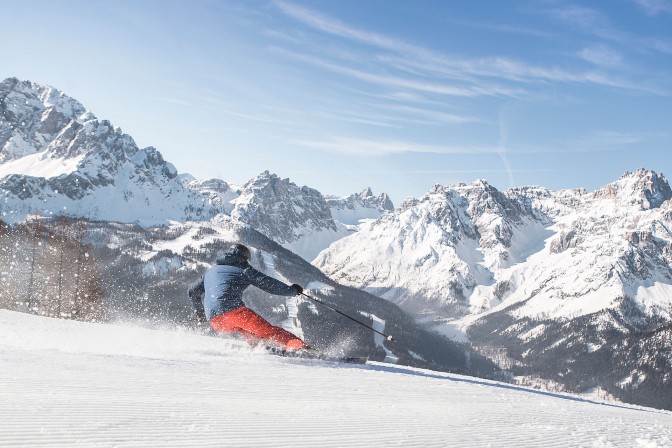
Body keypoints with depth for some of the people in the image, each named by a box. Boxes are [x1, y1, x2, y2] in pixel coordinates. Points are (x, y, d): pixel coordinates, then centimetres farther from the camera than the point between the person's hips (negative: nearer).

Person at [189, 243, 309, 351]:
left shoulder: (210, 271, 30)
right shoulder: (243, 269, 14)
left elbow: (193, 292, 37)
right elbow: (267, 283, 8)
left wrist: (200, 313, 51)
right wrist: (292, 290, 17)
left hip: (215, 322, 6)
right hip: (233, 309, -6)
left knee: (247, 330, 30)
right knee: (268, 330, -13)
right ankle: (298, 345, -30)